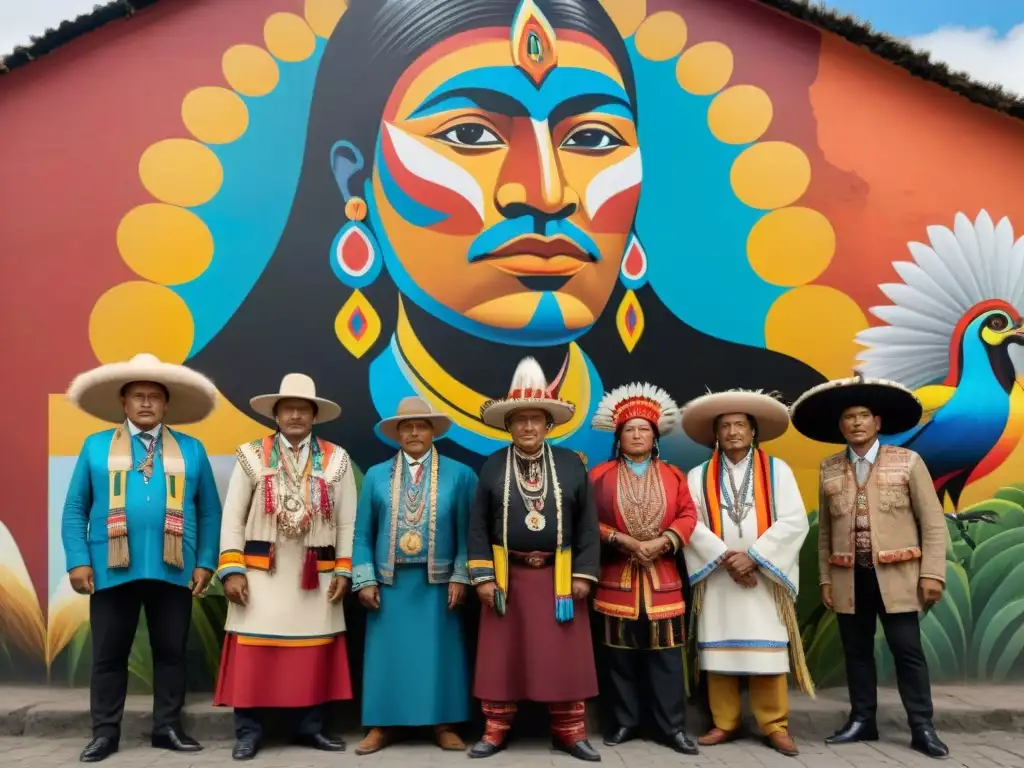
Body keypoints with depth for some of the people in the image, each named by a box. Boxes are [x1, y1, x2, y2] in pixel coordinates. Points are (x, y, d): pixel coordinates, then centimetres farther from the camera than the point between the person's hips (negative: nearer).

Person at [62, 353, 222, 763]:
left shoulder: (191, 450, 7)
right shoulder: (96, 446, 6)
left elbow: (210, 512, 7)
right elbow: (75, 510, 5)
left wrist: (205, 563, -1)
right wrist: (78, 561, -5)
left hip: (174, 571, 1)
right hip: (111, 570, 0)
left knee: (170, 652, 9)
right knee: (108, 654, 9)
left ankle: (167, 728, 22)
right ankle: (105, 732, 22)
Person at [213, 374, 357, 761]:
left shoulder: (337, 460, 6)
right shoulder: (252, 456, 2)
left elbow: (347, 521, 5)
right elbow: (233, 517, 1)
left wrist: (343, 571, 0)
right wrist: (231, 570, -6)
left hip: (317, 576, 1)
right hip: (262, 573, -1)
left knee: (314, 652, 7)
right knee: (251, 652, 1)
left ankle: (310, 727, 20)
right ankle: (248, 732, 14)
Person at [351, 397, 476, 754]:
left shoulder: (459, 475, 2)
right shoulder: (376, 476, 6)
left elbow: (467, 531, 0)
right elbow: (363, 534, 5)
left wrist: (460, 576, -7)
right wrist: (365, 580, -3)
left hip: (438, 582, -1)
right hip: (390, 581, 1)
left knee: (439, 651, 5)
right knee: (388, 651, 6)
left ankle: (444, 725, 16)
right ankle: (381, 726, 16)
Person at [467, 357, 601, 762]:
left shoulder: (571, 463, 1)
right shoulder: (492, 467, 1)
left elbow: (587, 524, 2)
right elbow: (478, 527, 1)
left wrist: (584, 574, -4)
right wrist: (482, 576, -6)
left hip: (559, 578, 0)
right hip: (506, 577, 0)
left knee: (564, 656, 5)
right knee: (501, 656, 5)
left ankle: (569, 732, 17)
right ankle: (495, 731, 16)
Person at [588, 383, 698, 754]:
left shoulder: (673, 475, 9)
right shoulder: (600, 474, 3)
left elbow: (688, 516, 1)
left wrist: (660, 543, -13)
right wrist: (623, 541, -14)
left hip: (662, 578, 1)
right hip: (617, 578, -1)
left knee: (666, 654, 1)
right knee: (621, 655, 5)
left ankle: (673, 727, 9)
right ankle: (625, 723, 17)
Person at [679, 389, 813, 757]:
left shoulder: (777, 471, 5)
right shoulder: (698, 476, 7)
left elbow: (794, 521, -5)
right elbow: (692, 524, -3)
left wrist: (753, 556, -12)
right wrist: (726, 558, -14)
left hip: (765, 577, -1)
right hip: (717, 578, 1)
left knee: (767, 651, -1)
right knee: (719, 650, 3)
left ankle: (774, 726, 9)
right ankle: (725, 723, 13)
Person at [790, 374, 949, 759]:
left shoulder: (908, 462, 0)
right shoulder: (828, 469, 7)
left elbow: (933, 523, -2)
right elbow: (824, 530, 9)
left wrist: (932, 573, -9)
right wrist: (825, 579, 7)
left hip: (896, 575, -3)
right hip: (849, 578, 3)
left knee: (908, 650, -1)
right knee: (856, 651, 9)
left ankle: (922, 727, 11)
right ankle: (862, 720, 21)